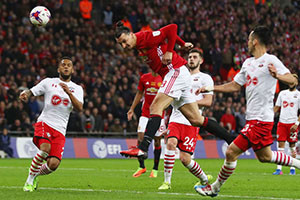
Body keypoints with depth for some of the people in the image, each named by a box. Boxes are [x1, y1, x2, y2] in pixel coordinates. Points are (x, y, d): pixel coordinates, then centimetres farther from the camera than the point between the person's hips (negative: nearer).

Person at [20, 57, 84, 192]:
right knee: (45, 148, -32)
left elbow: (79, 108, -3)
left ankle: (35, 175, 19)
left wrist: (69, 92, -18)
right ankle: (30, 180, -13)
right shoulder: (49, 82, 9)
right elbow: (31, 92, 5)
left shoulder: (77, 89, 12)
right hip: (44, 123, -2)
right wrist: (25, 95, -20)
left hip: (60, 130, 2)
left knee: (53, 164, -14)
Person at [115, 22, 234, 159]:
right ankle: (231, 140, 12)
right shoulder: (139, 46, 16)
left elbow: (172, 28, -16)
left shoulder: (146, 37, -11)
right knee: (196, 120, 8)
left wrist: (169, 51, -14)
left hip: (176, 71, -10)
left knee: (156, 107, -22)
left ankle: (142, 148, -33)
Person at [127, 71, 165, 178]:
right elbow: (139, 94, 15)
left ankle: (155, 169, 12)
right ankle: (141, 166, 5)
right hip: (145, 113, 2)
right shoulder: (144, 78, 5)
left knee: (157, 140, 2)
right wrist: (132, 109, 11)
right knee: (140, 138, -8)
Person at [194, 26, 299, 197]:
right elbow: (235, 86, 22)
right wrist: (210, 89, 18)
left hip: (261, 119, -10)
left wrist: (277, 75, -40)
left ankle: (215, 188, 3)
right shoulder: (248, 63, 15)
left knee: (232, 152, -9)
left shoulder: (270, 61, -12)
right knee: (264, 156, 21)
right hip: (253, 117, 10)